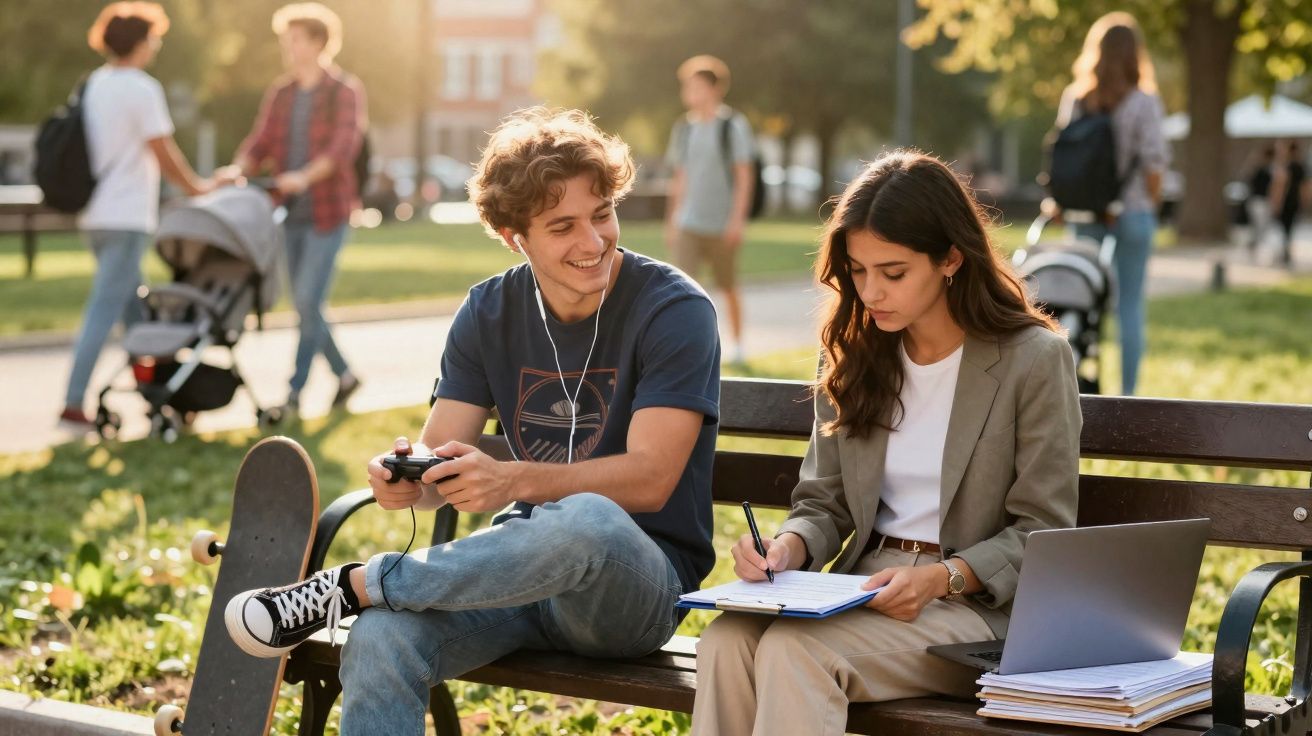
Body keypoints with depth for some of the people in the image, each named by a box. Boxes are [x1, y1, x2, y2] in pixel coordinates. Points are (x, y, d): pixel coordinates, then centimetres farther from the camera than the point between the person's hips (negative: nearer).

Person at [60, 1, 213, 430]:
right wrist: (198, 188, 3)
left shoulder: (92, 85, 12)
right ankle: (73, 405, -12)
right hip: (127, 217, -9)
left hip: (94, 215, 9)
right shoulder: (142, 89, -13)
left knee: (131, 303, 18)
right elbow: (164, 156, -12)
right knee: (105, 310, -9)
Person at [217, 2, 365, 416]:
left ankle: (295, 391, -4)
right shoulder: (279, 95, 12)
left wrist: (305, 176, -33)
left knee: (308, 301, -11)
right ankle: (344, 376, 25)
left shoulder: (344, 91, -5)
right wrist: (239, 168, -16)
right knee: (304, 304, 9)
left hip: (327, 214, -6)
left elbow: (344, 145, -18)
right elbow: (260, 143, 6)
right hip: (292, 214, 6)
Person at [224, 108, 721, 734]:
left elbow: (650, 478, -17)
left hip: (642, 585, -3)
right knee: (378, 644, -29)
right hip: (527, 561, 3)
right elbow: (439, 450, 2)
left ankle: (352, 585, -22)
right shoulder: (488, 313, 7)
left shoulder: (674, 311, -9)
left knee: (586, 521, -40)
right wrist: (405, 481, -24)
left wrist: (513, 481, -33)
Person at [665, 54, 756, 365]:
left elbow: (745, 176, -6)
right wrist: (671, 221, 12)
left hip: (721, 224, -3)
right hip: (687, 223, 3)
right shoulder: (683, 128, 10)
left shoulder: (733, 125, -5)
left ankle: (736, 343, 26)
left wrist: (737, 220, -13)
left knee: (728, 287, 9)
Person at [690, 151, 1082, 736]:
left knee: (793, 649, -31)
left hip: (978, 603, -5)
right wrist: (789, 546, -10)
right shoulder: (855, 358, 11)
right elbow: (824, 504, 13)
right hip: (864, 589, 5)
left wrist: (941, 578, -20)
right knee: (726, 639, -26)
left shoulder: (1035, 359, -5)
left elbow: (1042, 533, -5)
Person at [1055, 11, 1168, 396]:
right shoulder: (1143, 102, -8)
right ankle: (1128, 392, 5)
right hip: (1132, 212, -3)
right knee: (1130, 304, 4)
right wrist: (1152, 203, 4)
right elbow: (1153, 163, -10)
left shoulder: (1073, 97, 2)